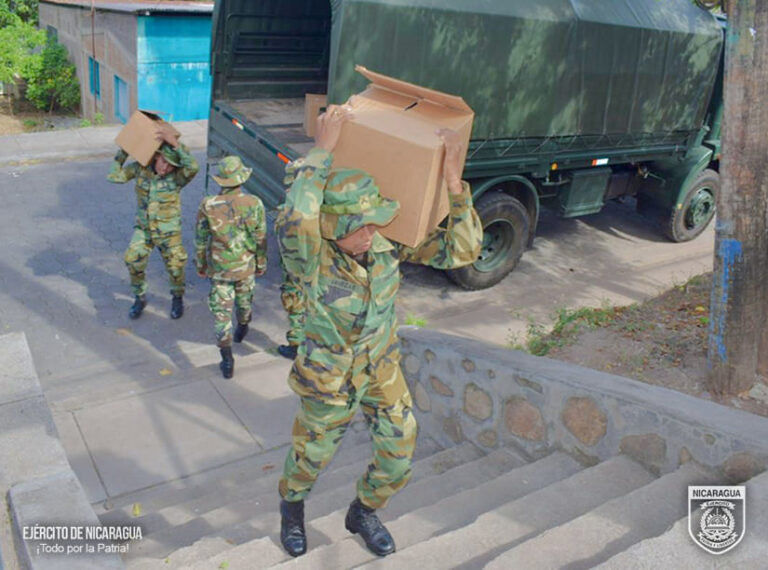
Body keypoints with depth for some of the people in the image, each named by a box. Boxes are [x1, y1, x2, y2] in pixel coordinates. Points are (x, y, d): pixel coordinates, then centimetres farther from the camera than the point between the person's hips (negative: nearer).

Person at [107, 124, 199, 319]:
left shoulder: (177, 176, -23)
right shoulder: (141, 167, -11)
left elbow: (193, 167, -46)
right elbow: (114, 177, -8)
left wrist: (175, 143, -52)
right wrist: (123, 151, -14)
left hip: (169, 233, -2)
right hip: (143, 228, 3)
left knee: (175, 268, 1)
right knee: (133, 261, -13)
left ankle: (178, 298, 33)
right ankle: (139, 299, 11)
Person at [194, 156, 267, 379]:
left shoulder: (207, 205, -14)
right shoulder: (254, 204, -15)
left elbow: (200, 240, -5)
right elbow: (260, 239, -7)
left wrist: (200, 265, 10)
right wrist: (262, 264, 8)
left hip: (219, 268, -1)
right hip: (246, 266, 1)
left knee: (221, 311, 4)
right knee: (244, 300, 26)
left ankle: (227, 360, 0)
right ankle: (241, 329, 54)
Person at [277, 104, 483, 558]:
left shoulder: (389, 244, -19)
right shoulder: (311, 259, -31)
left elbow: (461, 250, -21)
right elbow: (297, 220, -56)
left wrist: (455, 183, -35)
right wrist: (322, 149, -48)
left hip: (384, 372, 4)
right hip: (330, 382, -3)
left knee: (398, 463, 16)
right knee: (310, 459, 21)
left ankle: (363, 514, 49)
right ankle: (292, 507, 58)